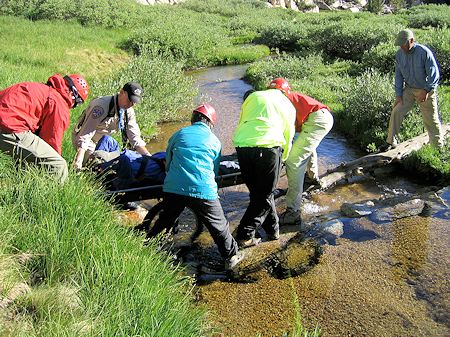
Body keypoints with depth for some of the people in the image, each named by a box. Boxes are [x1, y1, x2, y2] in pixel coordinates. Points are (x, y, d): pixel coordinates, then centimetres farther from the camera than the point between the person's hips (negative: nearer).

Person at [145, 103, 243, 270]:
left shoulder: (178, 135, 14)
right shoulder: (214, 141, 12)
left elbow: (167, 163, 20)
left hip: (172, 188, 2)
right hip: (203, 191, -2)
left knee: (164, 221, 24)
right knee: (218, 225, 14)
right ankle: (231, 256, 25)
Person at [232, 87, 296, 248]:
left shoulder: (253, 96, 27)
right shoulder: (287, 105, 24)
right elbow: (288, 134, 26)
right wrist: (282, 158, 41)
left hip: (242, 146, 3)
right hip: (269, 146, -2)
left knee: (257, 191, 17)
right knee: (264, 195, 11)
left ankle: (273, 229, 27)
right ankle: (245, 236, 9)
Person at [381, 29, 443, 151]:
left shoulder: (424, 52, -20)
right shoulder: (399, 54, -4)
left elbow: (434, 74, -17)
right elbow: (398, 75, 3)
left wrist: (425, 91, -24)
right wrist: (398, 95, -2)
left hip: (426, 90, -4)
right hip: (409, 89, 5)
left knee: (430, 119, 2)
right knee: (396, 112, -7)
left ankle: (438, 146, 17)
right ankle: (391, 142, 4)